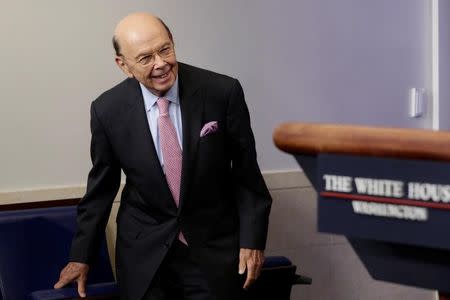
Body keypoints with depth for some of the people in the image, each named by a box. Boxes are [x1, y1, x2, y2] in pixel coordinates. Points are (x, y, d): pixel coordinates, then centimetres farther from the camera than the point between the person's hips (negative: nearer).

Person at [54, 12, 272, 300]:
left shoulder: (223, 92, -13)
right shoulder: (108, 110, -9)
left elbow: (246, 170, -3)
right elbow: (101, 187, 3)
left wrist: (253, 239, -5)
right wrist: (82, 255, 7)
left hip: (215, 247, 0)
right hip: (144, 252, 1)